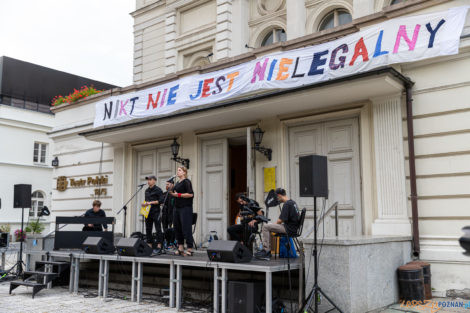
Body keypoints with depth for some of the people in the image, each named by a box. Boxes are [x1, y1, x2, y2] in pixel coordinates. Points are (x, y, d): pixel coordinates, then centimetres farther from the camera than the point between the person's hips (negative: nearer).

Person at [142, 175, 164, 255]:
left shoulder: (158, 190, -4)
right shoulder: (147, 190, 18)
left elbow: (161, 201, -12)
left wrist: (151, 203, -17)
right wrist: (144, 203, 4)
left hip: (156, 212, -7)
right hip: (148, 212, 7)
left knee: (158, 229, -7)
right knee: (148, 229, 7)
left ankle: (159, 247, -7)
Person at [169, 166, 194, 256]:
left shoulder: (186, 182, -7)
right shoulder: (177, 183, 18)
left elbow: (190, 194, -18)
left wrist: (178, 195, -17)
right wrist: (171, 193, 8)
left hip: (185, 208, -9)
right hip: (177, 207, 9)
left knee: (186, 228, -9)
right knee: (177, 227, 8)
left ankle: (190, 249, -4)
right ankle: (180, 248, 15)